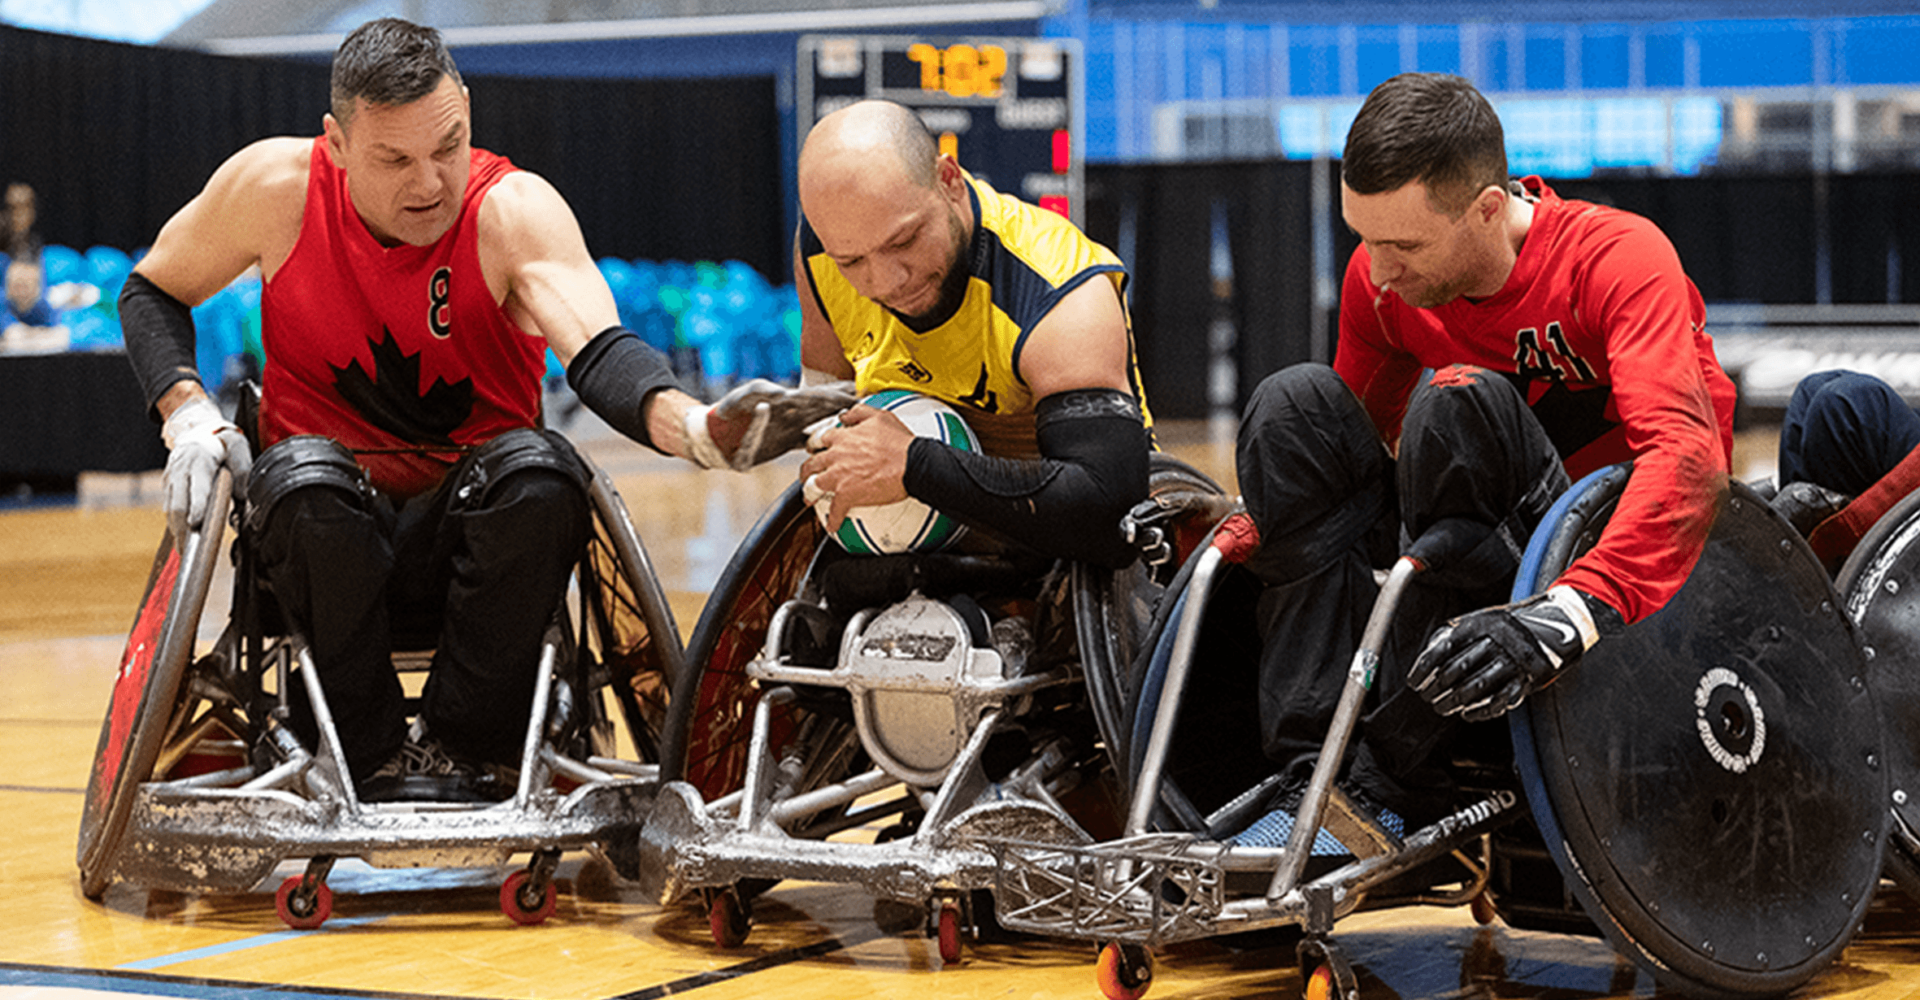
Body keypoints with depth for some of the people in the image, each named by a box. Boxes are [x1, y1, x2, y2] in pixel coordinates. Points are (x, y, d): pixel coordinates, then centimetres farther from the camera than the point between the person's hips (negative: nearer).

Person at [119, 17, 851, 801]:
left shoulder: (514, 209, -15)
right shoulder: (276, 186, -9)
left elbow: (598, 353, -32)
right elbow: (152, 292, 8)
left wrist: (698, 428, -54)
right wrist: (188, 415, -10)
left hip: (472, 539, 0)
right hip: (328, 532, 1)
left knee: (539, 469, -33)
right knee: (304, 472, -34)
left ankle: (463, 747, -14)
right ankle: (371, 754, -15)